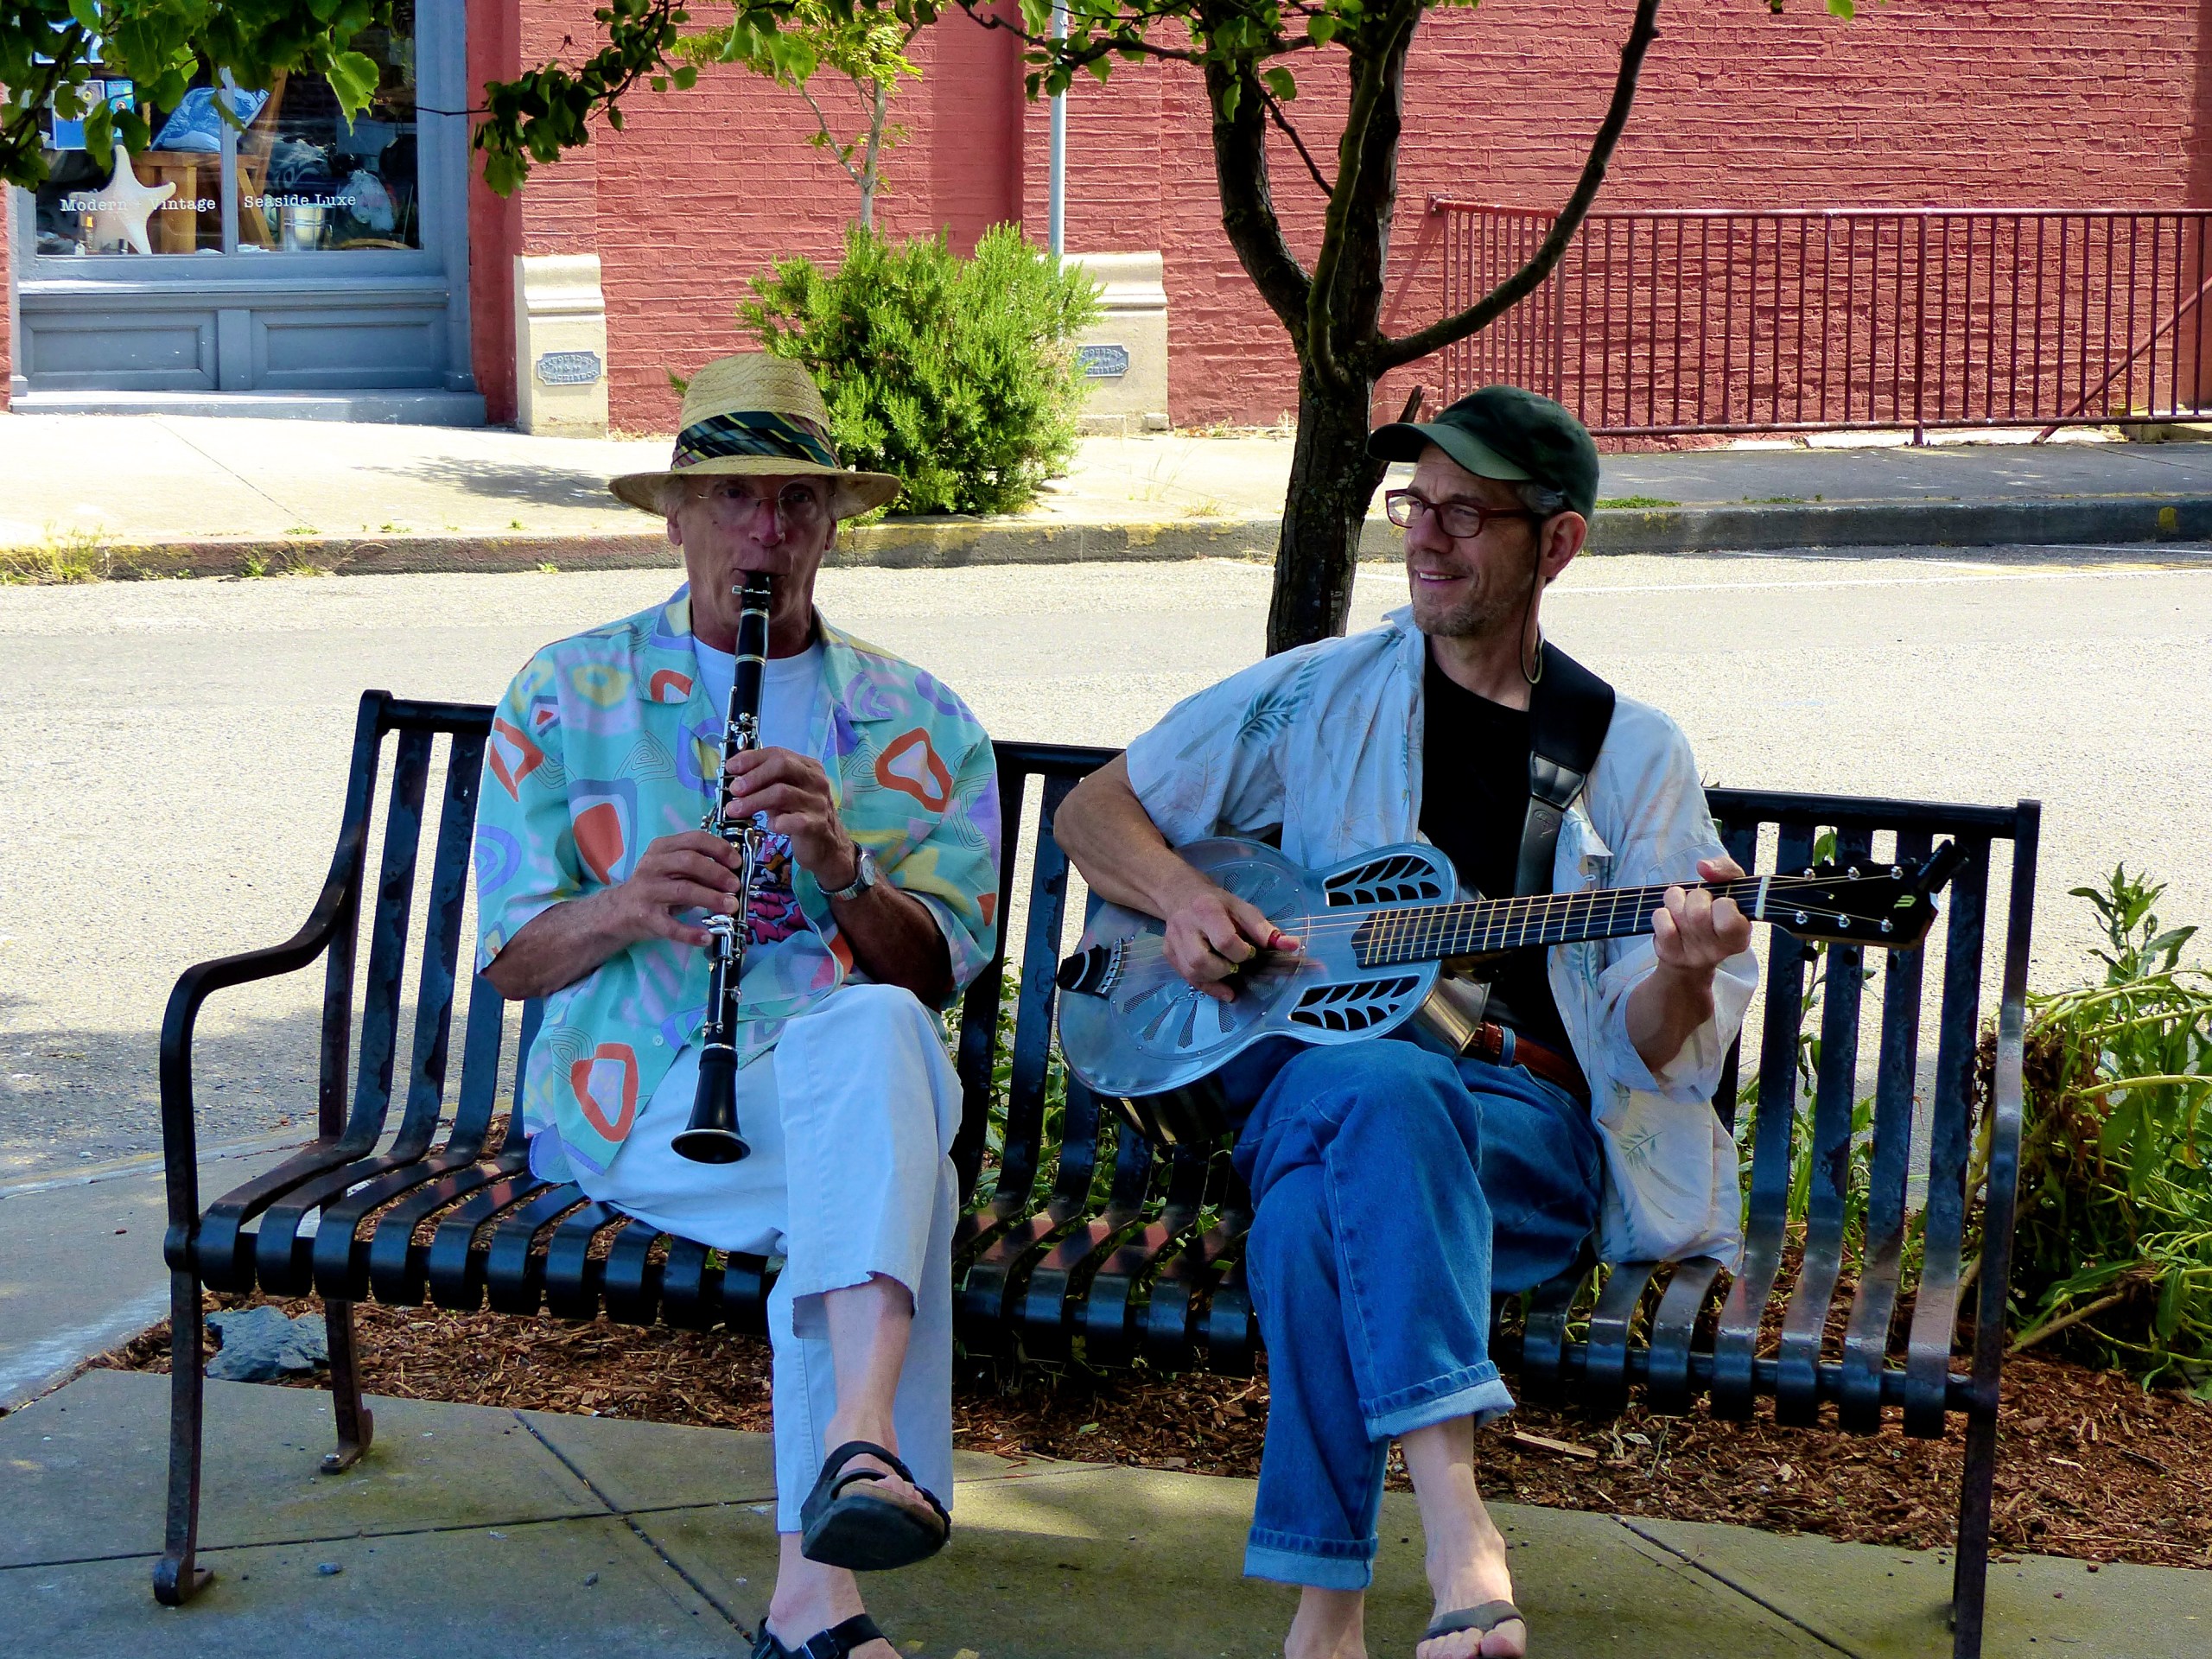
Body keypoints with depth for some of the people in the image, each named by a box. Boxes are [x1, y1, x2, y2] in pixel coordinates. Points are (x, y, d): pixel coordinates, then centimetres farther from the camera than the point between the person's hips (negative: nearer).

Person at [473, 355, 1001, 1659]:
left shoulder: (922, 723, 16)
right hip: (636, 1100, -2)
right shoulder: (569, 695, 13)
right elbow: (511, 959, 9)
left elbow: (935, 972, 7)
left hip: (853, 1074, 2)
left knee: (874, 1033, -39)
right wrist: (626, 907, -13)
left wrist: (840, 865, -13)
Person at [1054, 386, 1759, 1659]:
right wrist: (1181, 898, -2)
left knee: (1322, 1207, -37)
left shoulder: (1635, 754, 12)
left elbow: (1653, 1052, 6)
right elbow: (1095, 810, 20)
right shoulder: (1317, 696, 14)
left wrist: (1680, 978, -19)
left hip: (1533, 1128, 0)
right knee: (1385, 1092, -39)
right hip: (1307, 1064, 1)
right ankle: (1459, 1530, -50)